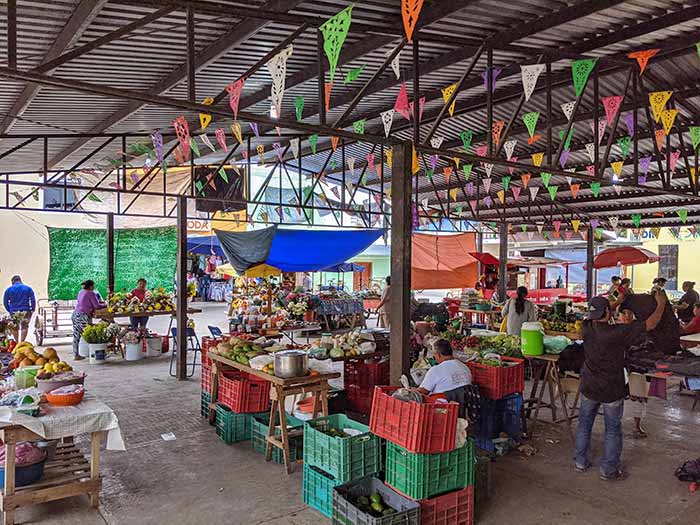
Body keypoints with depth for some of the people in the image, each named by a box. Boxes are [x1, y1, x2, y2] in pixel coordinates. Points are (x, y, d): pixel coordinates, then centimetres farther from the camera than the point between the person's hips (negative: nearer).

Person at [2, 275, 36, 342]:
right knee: (24, 327, 4)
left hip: (14, 312, 1)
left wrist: (9, 310, 14)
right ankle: (22, 342, 0)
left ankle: (17, 342, 18)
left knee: (15, 328, 13)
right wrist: (32, 310, 4)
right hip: (25, 311, -1)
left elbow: (5, 302, 6)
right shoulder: (28, 288, 5)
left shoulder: (9, 289, 5)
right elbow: (33, 300, 0)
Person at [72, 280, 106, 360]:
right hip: (84, 316, -8)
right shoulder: (91, 293, -8)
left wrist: (99, 301, 25)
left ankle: (76, 354, 13)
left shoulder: (81, 292, 15)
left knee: (76, 335, 9)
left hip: (75, 314, 8)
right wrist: (105, 305, 10)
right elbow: (97, 306, -7)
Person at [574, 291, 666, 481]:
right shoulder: (618, 332, -24)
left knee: (584, 425, 17)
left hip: (589, 388, 4)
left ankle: (580, 462, 28)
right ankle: (608, 470, 22)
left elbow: (598, 316, 13)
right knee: (613, 430, 12)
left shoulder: (587, 328, -11)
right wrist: (661, 303, 0)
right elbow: (650, 324, -16)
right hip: (612, 391, -4)